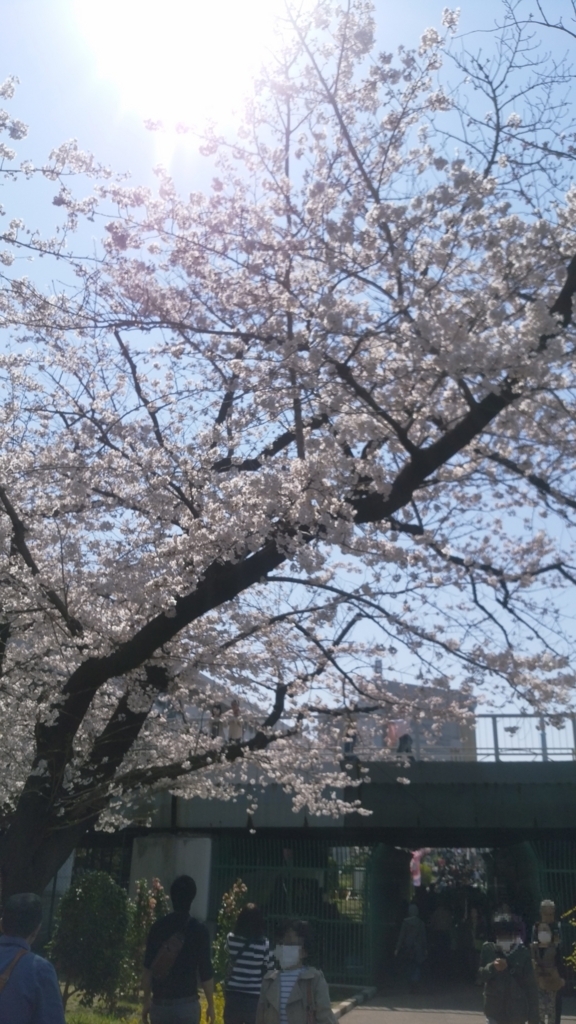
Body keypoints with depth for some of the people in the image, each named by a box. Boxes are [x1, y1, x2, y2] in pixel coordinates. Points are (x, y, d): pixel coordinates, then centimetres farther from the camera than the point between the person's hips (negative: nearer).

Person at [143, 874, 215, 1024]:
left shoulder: (158, 927, 1)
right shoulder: (198, 930, -8)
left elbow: (147, 969, 4)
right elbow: (205, 973, -6)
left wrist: (146, 1000, 14)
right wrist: (210, 1004, 5)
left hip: (160, 1003, 3)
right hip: (186, 1004, -3)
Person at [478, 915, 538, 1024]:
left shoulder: (523, 954, -9)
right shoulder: (488, 950, -4)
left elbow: (531, 986, -5)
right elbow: (480, 976, -1)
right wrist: (492, 967, -22)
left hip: (517, 1012, -1)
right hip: (494, 1010, 1)